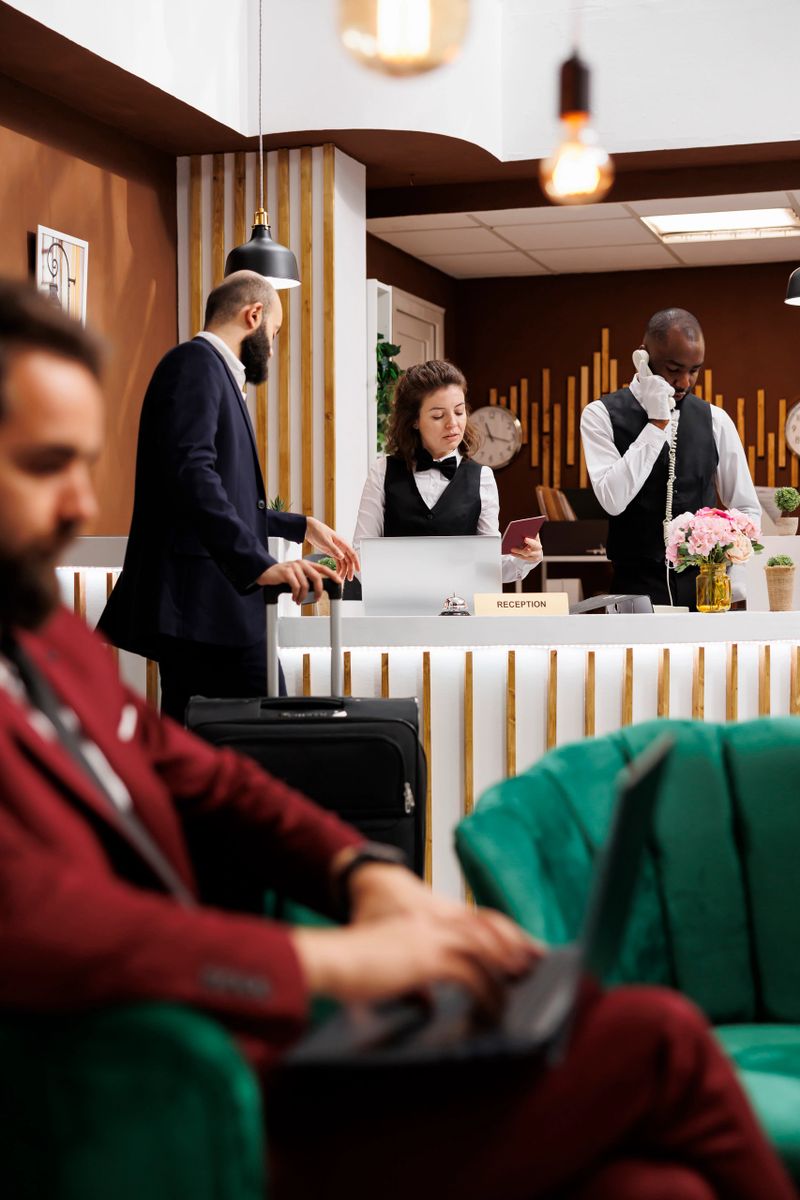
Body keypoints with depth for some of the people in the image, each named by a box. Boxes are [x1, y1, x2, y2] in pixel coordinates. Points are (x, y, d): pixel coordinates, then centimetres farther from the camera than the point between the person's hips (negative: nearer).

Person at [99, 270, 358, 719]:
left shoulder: (212, 369, 25)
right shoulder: (195, 363, -6)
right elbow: (191, 473, -22)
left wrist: (303, 526, 33)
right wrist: (259, 563, -28)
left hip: (213, 604, 11)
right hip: (205, 603, -11)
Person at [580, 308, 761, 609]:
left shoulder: (715, 420, 7)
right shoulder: (602, 415, -1)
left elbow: (747, 507, 14)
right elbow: (613, 499, -16)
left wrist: (739, 571, -1)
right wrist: (657, 423, -15)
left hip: (706, 587, 3)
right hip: (637, 588, -2)